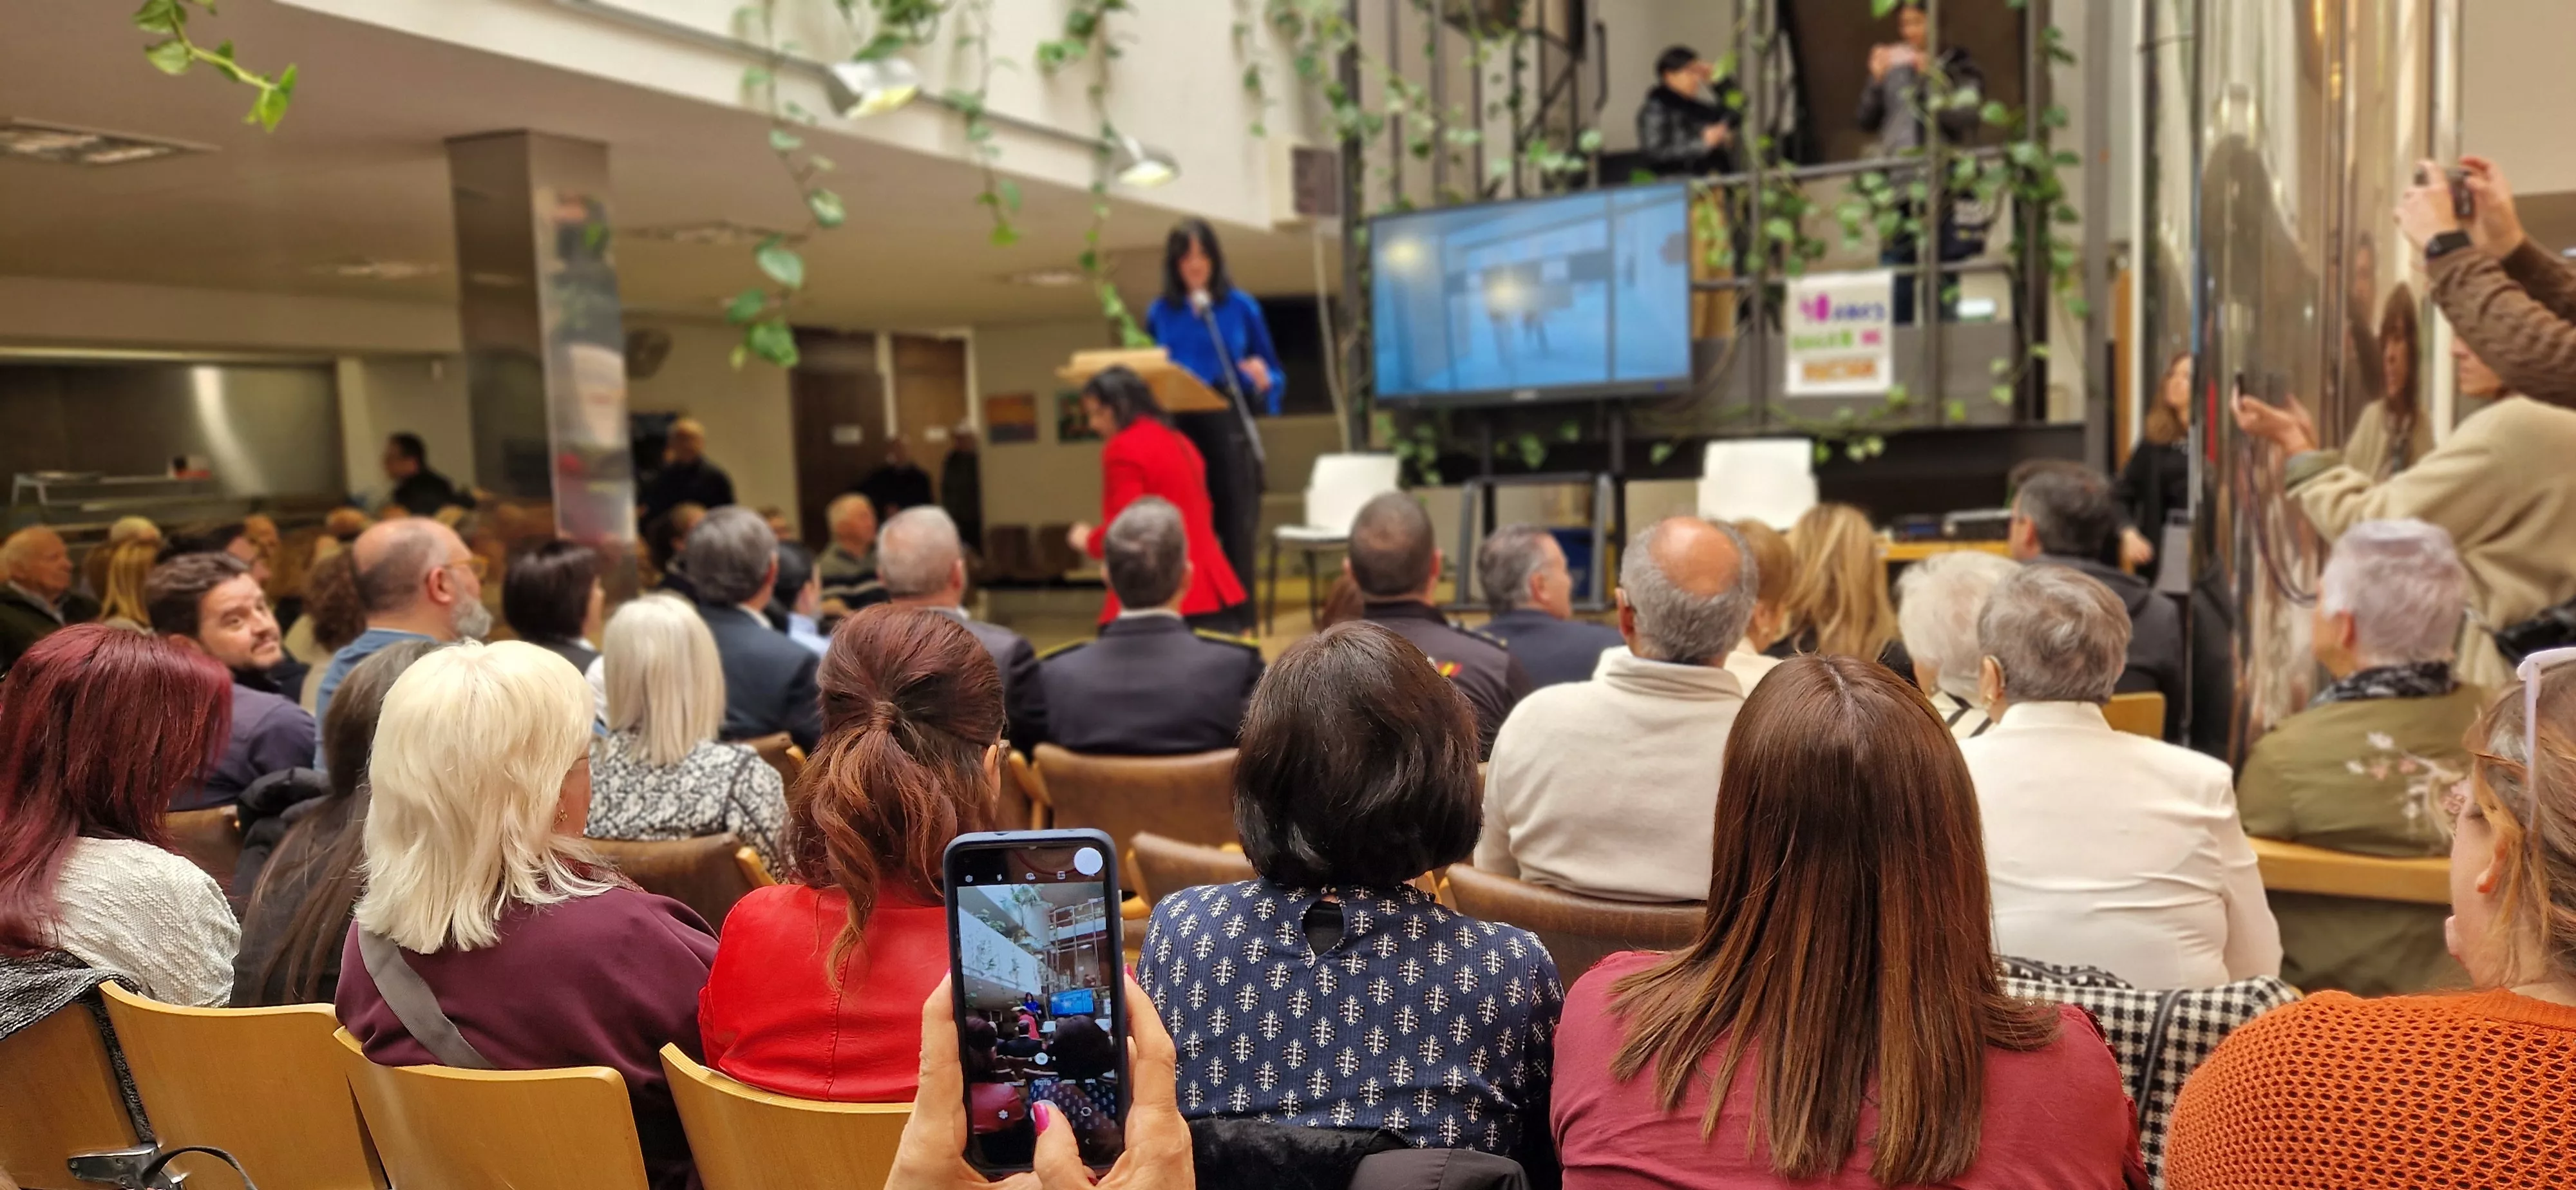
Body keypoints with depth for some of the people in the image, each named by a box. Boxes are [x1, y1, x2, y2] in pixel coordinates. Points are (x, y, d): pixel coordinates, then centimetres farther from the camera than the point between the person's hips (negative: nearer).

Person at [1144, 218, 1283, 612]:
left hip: (1231, 430, -1)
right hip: (1179, 431, 1)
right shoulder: (1160, 312, 8)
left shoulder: (1242, 306, 5)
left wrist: (1265, 381, -14)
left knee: (1236, 527, -1)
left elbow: (1275, 375, 7)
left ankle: (1238, 621, 5)